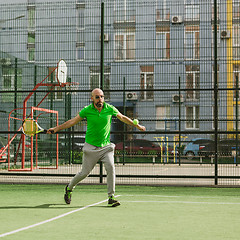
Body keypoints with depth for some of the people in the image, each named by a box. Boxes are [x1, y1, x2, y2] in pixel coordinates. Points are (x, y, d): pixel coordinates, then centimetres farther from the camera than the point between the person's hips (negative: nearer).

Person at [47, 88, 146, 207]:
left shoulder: (110, 108, -4)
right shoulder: (87, 110, -8)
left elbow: (123, 118, 13)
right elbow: (72, 121, 1)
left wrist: (137, 126, 19)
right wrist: (56, 128, -2)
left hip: (106, 146, 2)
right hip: (91, 147, -2)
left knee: (110, 167, -18)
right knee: (84, 172, 3)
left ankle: (111, 197, -9)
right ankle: (69, 188, 31)